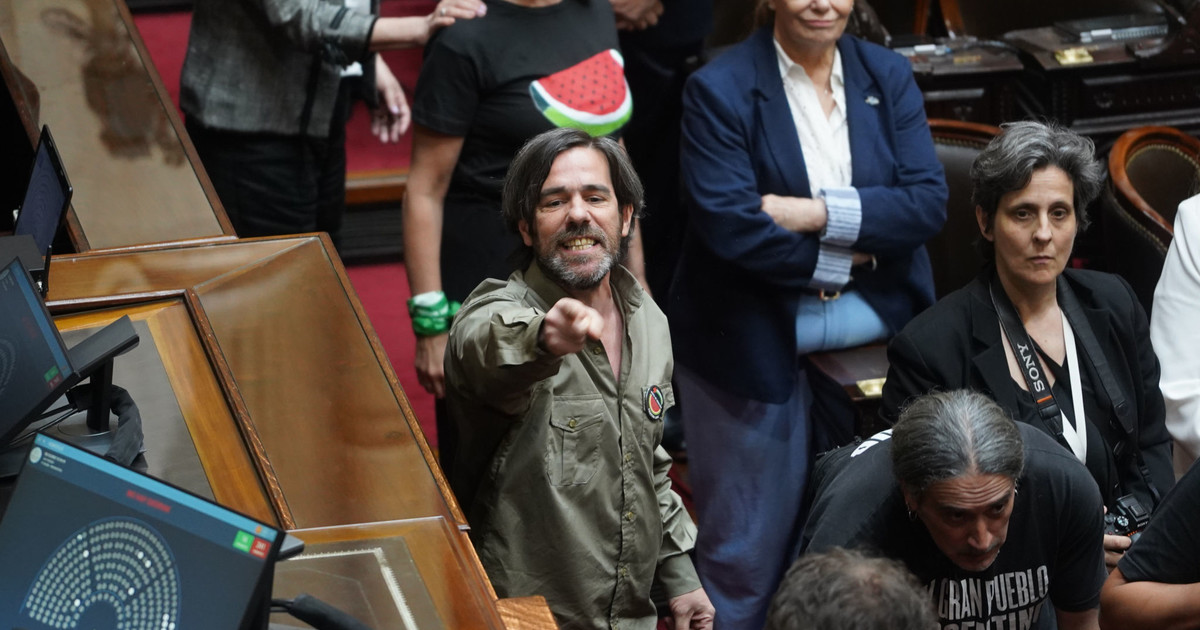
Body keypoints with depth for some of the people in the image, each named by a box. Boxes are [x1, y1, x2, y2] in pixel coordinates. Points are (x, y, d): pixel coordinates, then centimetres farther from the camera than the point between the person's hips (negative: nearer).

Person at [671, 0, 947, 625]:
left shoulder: (889, 75, 6)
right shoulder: (719, 89, -8)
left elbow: (928, 202, -4)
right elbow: (730, 227, -18)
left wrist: (822, 214, -16)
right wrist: (842, 258, -10)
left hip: (877, 323, 4)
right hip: (755, 335, -4)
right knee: (747, 547, 4)